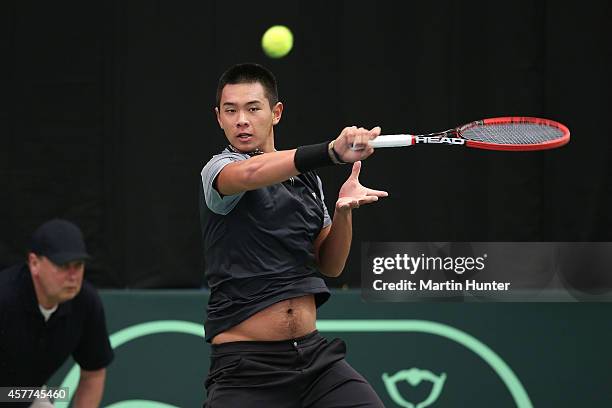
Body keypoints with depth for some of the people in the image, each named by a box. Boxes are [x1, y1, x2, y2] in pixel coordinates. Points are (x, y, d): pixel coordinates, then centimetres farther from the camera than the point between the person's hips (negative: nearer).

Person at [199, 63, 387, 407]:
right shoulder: (218, 169, -5)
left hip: (315, 353, 5)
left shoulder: (306, 178, 14)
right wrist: (332, 151, -45)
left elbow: (330, 265, 14)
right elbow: (250, 173, -30)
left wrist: (343, 209, -6)